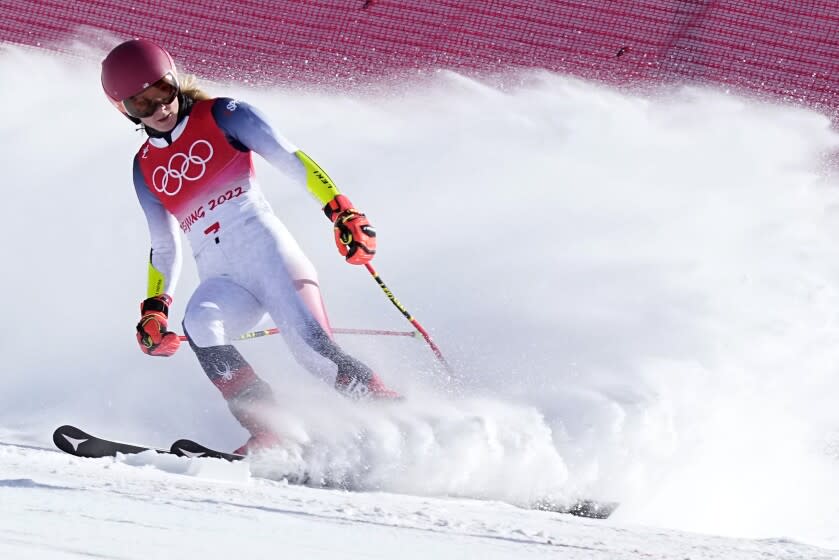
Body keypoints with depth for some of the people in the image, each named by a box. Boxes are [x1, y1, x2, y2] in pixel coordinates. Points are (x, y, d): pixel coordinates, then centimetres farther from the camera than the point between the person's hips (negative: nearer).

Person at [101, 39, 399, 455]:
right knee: (197, 322, -32)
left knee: (313, 348, -26)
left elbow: (291, 160, -2)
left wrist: (341, 211, -15)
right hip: (221, 280, 3)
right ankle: (267, 432, -35)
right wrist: (154, 309, 9)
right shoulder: (145, 169, 18)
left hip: (267, 251, -3)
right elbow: (165, 248, 24)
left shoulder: (221, 116, 5)